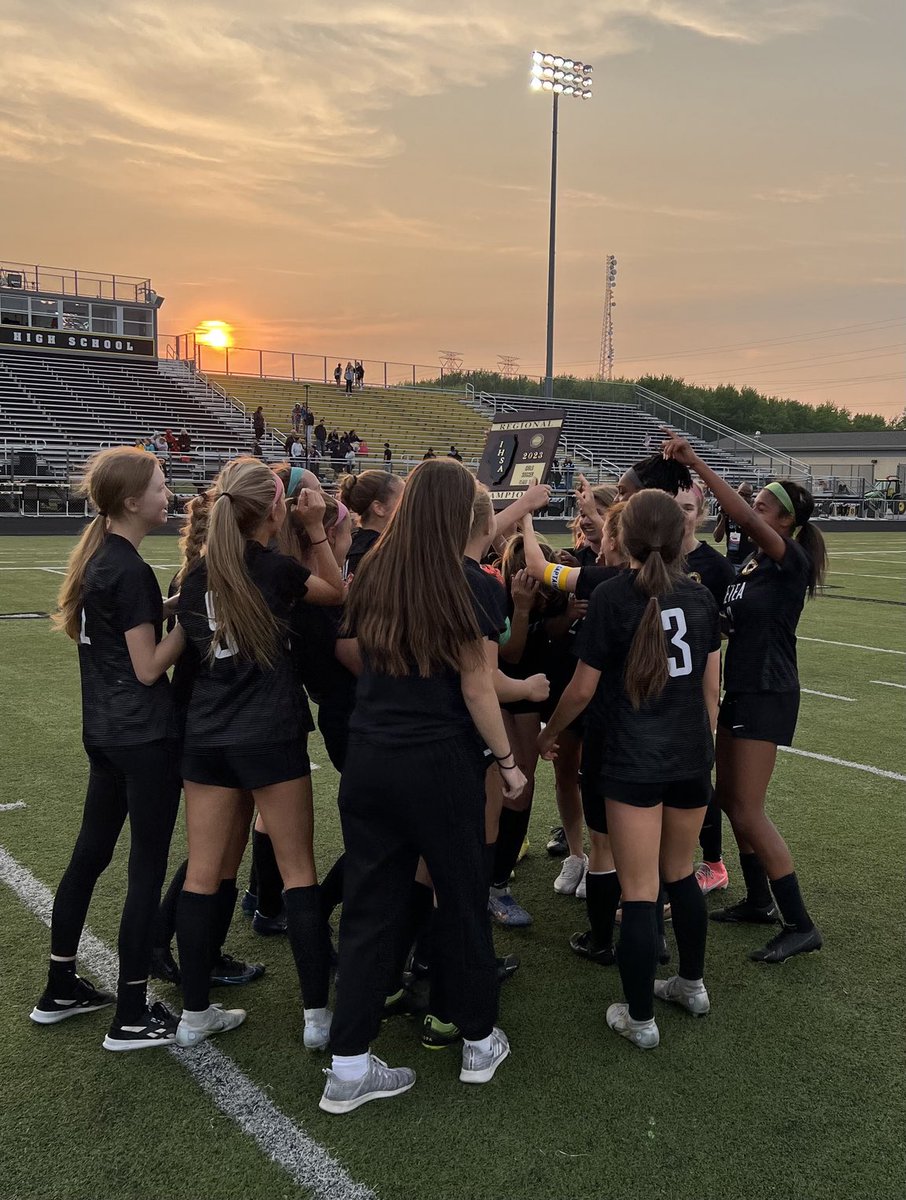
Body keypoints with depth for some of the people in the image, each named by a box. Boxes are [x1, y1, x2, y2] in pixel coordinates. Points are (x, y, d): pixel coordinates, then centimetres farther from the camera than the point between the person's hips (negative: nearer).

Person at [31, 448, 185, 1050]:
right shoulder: (130, 570, -19)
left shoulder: (98, 558, 9)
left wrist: (170, 604, 6)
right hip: (147, 737, -9)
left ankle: (60, 989, 31)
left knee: (90, 855, 18)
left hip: (106, 731, 9)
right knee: (148, 870, 0)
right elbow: (149, 667, -17)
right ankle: (132, 1017, 10)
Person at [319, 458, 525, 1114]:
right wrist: (508, 761, 2)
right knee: (463, 901, 14)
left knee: (368, 908, 11)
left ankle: (349, 1067, 16)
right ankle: (480, 1041, 31)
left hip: (368, 760, 4)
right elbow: (478, 689, -9)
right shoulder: (468, 586, -12)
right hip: (441, 764, -4)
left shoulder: (370, 577, 2)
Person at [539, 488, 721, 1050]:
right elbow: (710, 688, 7)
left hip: (632, 764, -5)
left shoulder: (611, 595, -11)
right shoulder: (701, 597, 2)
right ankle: (692, 983, 38)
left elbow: (583, 689, -6)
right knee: (681, 874, 23)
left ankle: (640, 1019, 13)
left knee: (640, 892, 2)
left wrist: (550, 734, 10)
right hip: (693, 760, 5)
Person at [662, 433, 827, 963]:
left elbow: (745, 518, -31)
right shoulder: (752, 560, 10)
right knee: (730, 796, 16)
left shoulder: (791, 560, -15)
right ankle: (759, 900, 29)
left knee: (748, 810, -7)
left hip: (768, 695, -9)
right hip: (741, 689, 9)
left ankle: (801, 925, 2)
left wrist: (697, 463, -34)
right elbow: (729, 620, 8)